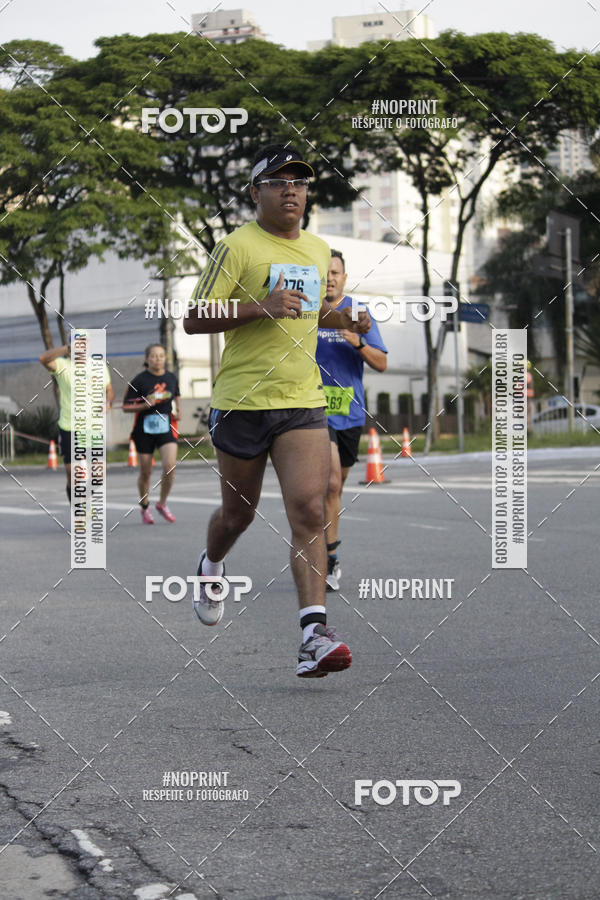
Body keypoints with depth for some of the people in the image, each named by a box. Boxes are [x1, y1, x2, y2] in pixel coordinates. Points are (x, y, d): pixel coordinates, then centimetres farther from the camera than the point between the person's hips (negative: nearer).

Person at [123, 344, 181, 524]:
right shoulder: (139, 380, -8)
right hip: (144, 430, -2)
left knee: (170, 466, -15)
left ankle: (162, 504, 5)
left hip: (166, 428, 2)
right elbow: (126, 407, -7)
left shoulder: (171, 377, 4)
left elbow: (177, 396, 24)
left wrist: (178, 410, 6)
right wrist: (145, 405, -21)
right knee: (145, 472, 7)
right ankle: (144, 507, 29)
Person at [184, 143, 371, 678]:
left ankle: (315, 634, -18)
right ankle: (211, 567, 47)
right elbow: (194, 321, -10)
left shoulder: (319, 250, 14)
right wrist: (262, 307, -21)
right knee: (239, 511, 12)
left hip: (303, 401, 3)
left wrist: (346, 319, 12)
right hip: (243, 401, -3)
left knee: (309, 511, -13)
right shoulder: (237, 247, -6)